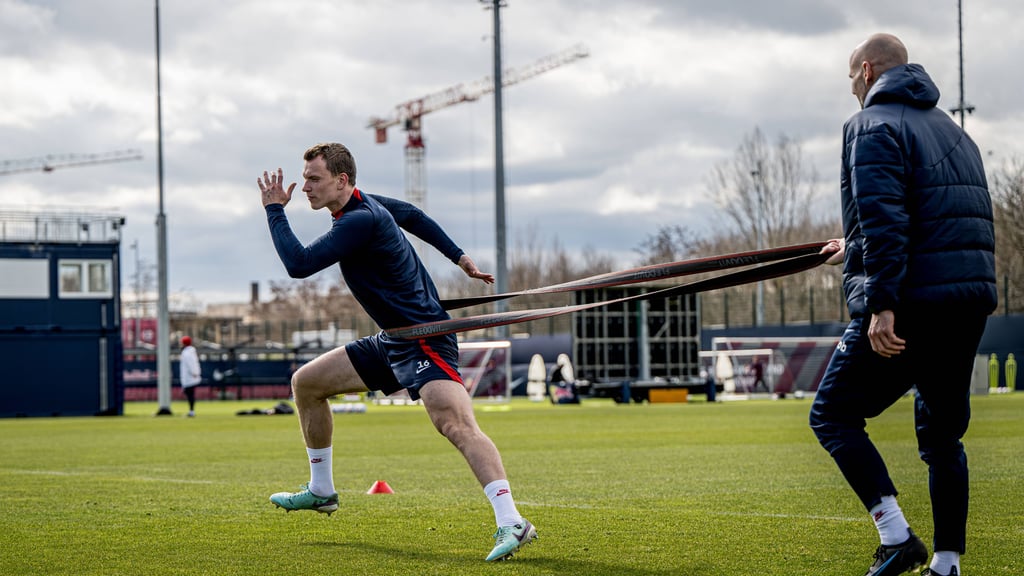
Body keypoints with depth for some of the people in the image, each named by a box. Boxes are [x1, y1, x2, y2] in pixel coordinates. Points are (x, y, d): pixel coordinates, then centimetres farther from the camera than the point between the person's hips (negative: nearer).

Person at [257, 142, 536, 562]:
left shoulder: (360, 221, -22)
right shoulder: (366, 205, 9)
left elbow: (299, 264, -25)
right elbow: (414, 216, 26)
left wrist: (274, 210, -12)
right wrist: (461, 258, 31)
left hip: (424, 338, -11)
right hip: (392, 342, 11)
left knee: (455, 423, -29)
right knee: (306, 382, 15)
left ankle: (511, 523, -40)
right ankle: (321, 492, 28)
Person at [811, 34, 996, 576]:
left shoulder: (873, 126, -5)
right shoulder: (951, 129, 22)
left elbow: (884, 219, -18)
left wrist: (881, 303, -23)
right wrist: (858, 251, 41)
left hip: (912, 303, -8)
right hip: (971, 300, 8)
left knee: (833, 414, 2)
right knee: (942, 435, 15)